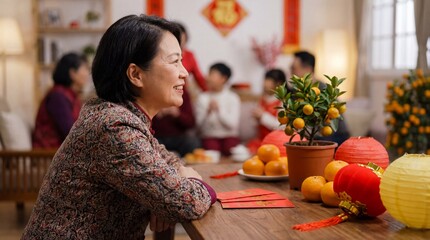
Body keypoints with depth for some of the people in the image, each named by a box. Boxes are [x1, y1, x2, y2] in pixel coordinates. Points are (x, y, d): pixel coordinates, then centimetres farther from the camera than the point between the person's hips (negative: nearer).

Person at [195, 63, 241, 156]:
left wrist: (219, 110, -18)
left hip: (229, 136, 0)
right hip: (210, 136, 0)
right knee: (212, 147, -33)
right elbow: (199, 125, -1)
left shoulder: (233, 98, 2)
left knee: (230, 147, -32)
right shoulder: (202, 98, 5)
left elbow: (233, 124, -7)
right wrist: (208, 112, -18)